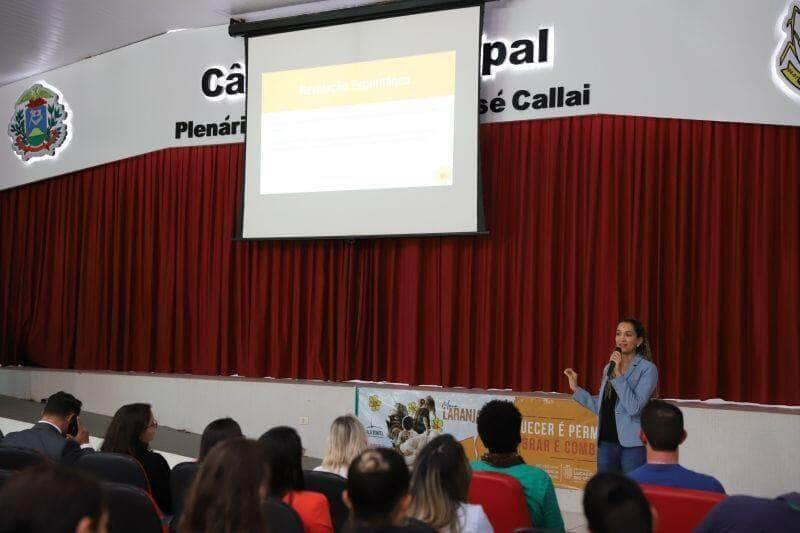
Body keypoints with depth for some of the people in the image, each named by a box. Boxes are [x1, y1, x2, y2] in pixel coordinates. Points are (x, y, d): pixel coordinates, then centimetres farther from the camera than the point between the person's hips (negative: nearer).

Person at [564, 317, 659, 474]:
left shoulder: (647, 369, -6)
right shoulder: (609, 367, 13)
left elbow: (634, 407, -18)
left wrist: (618, 375, -19)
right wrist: (576, 389, 15)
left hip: (633, 444, -6)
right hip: (606, 442, 6)